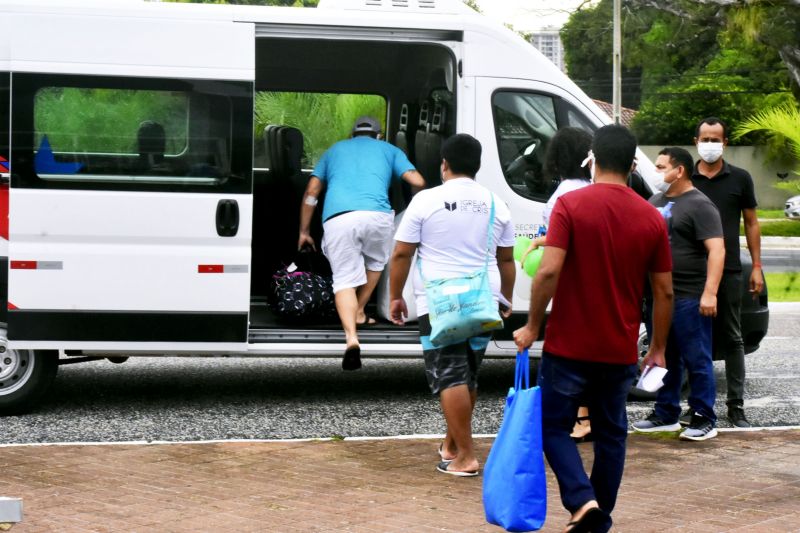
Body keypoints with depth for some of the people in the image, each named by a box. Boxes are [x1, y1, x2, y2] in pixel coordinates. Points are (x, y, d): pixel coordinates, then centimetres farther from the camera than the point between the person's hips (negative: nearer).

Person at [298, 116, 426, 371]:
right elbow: (418, 182, 14)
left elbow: (311, 192, 26)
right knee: (375, 262, 30)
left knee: (344, 278, 0)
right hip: (376, 214, -1)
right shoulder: (388, 150, 27)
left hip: (337, 216, 1)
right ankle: (358, 313, 36)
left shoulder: (334, 150, 33)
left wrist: (304, 231, 32)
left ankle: (351, 338, -20)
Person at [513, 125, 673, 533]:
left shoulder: (571, 205, -10)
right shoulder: (652, 218, 1)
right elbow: (664, 291, 3)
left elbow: (549, 271, -18)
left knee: (554, 426, 8)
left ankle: (582, 500, -12)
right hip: (620, 351, 4)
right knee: (611, 434, 15)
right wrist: (658, 349, 12)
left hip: (569, 346, -3)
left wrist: (533, 325, -7)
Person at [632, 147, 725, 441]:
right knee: (664, 359, 14)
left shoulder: (699, 205, -11)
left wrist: (710, 293, -25)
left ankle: (704, 419, 5)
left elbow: (717, 250, -18)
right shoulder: (655, 202, 14)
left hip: (689, 298, -8)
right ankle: (665, 414, 23)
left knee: (697, 361, -2)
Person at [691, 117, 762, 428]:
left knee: (731, 338, 4)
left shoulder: (739, 179, 5)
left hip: (728, 270, -1)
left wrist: (757, 266, 2)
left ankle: (736, 407, 8)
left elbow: (751, 223, 8)